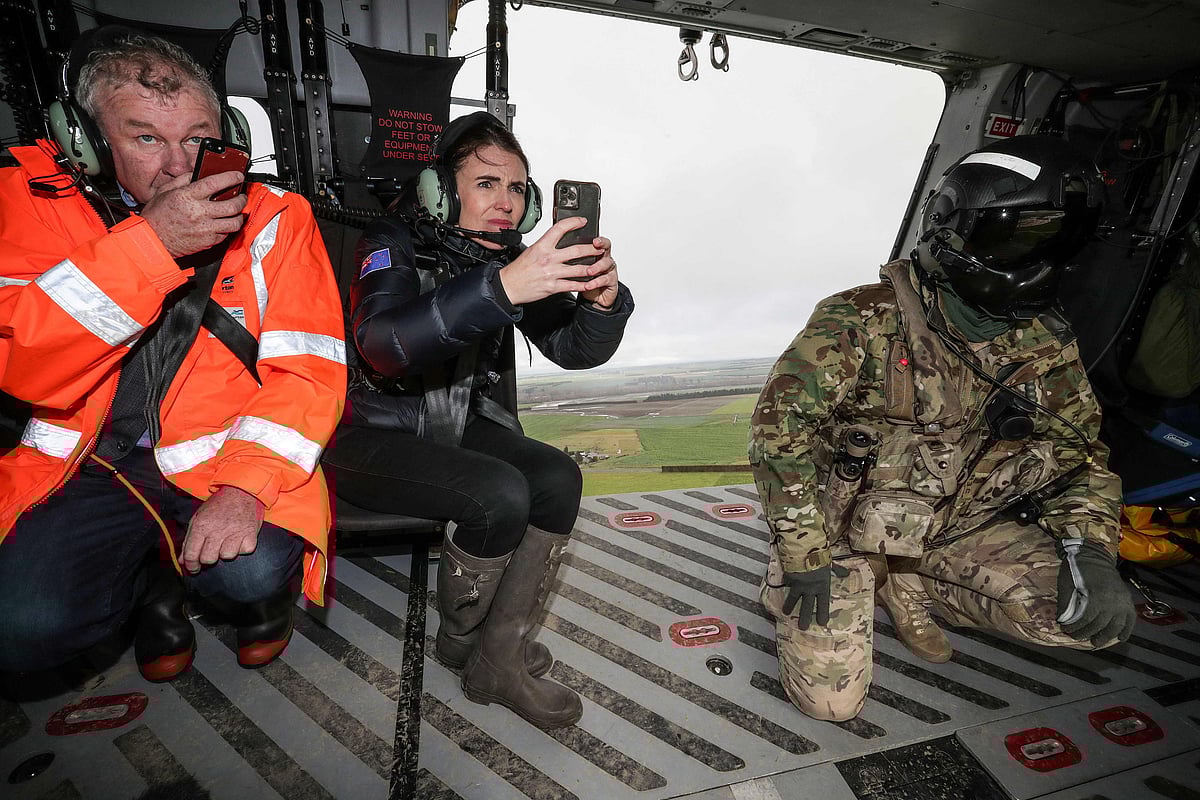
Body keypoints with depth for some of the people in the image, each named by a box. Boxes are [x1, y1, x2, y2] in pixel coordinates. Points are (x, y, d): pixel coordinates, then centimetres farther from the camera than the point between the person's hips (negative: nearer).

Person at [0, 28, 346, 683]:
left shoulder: (272, 219, -4)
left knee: (254, 573, -26)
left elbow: (308, 369, -11)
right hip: (87, 462, 2)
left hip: (221, 456, -1)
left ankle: (251, 584, 12)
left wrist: (246, 483, -26)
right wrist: (150, 242, -26)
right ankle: (151, 582, 15)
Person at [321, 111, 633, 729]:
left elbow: (576, 349, -8)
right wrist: (502, 286, -48)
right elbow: (384, 343, -37)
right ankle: (462, 638, 3)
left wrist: (601, 300, -31)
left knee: (558, 477, -17)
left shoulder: (511, 259, 0)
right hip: (369, 438, -5)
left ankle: (501, 660, -6)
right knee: (500, 494, -27)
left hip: (457, 426, 6)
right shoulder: (397, 245, -15)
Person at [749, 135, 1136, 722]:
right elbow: (780, 426, -23)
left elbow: (1082, 451, 9)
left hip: (961, 530, 5)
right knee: (830, 700, -11)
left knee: (1103, 620, -10)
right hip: (846, 527, -5)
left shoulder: (1047, 345, -2)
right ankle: (790, 585, 19)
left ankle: (907, 588, 8)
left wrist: (1091, 548, -10)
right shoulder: (865, 321, -21)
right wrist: (807, 558, -22)